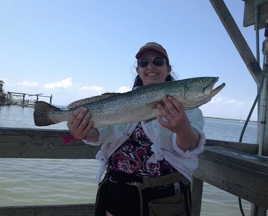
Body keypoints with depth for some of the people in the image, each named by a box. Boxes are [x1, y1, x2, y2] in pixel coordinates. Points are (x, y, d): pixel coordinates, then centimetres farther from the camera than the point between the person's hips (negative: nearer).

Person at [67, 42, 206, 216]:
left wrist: (184, 129, -46)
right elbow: (104, 132, -11)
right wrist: (84, 132, -34)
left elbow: (191, 146, -22)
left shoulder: (183, 103, -4)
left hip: (165, 198, -2)